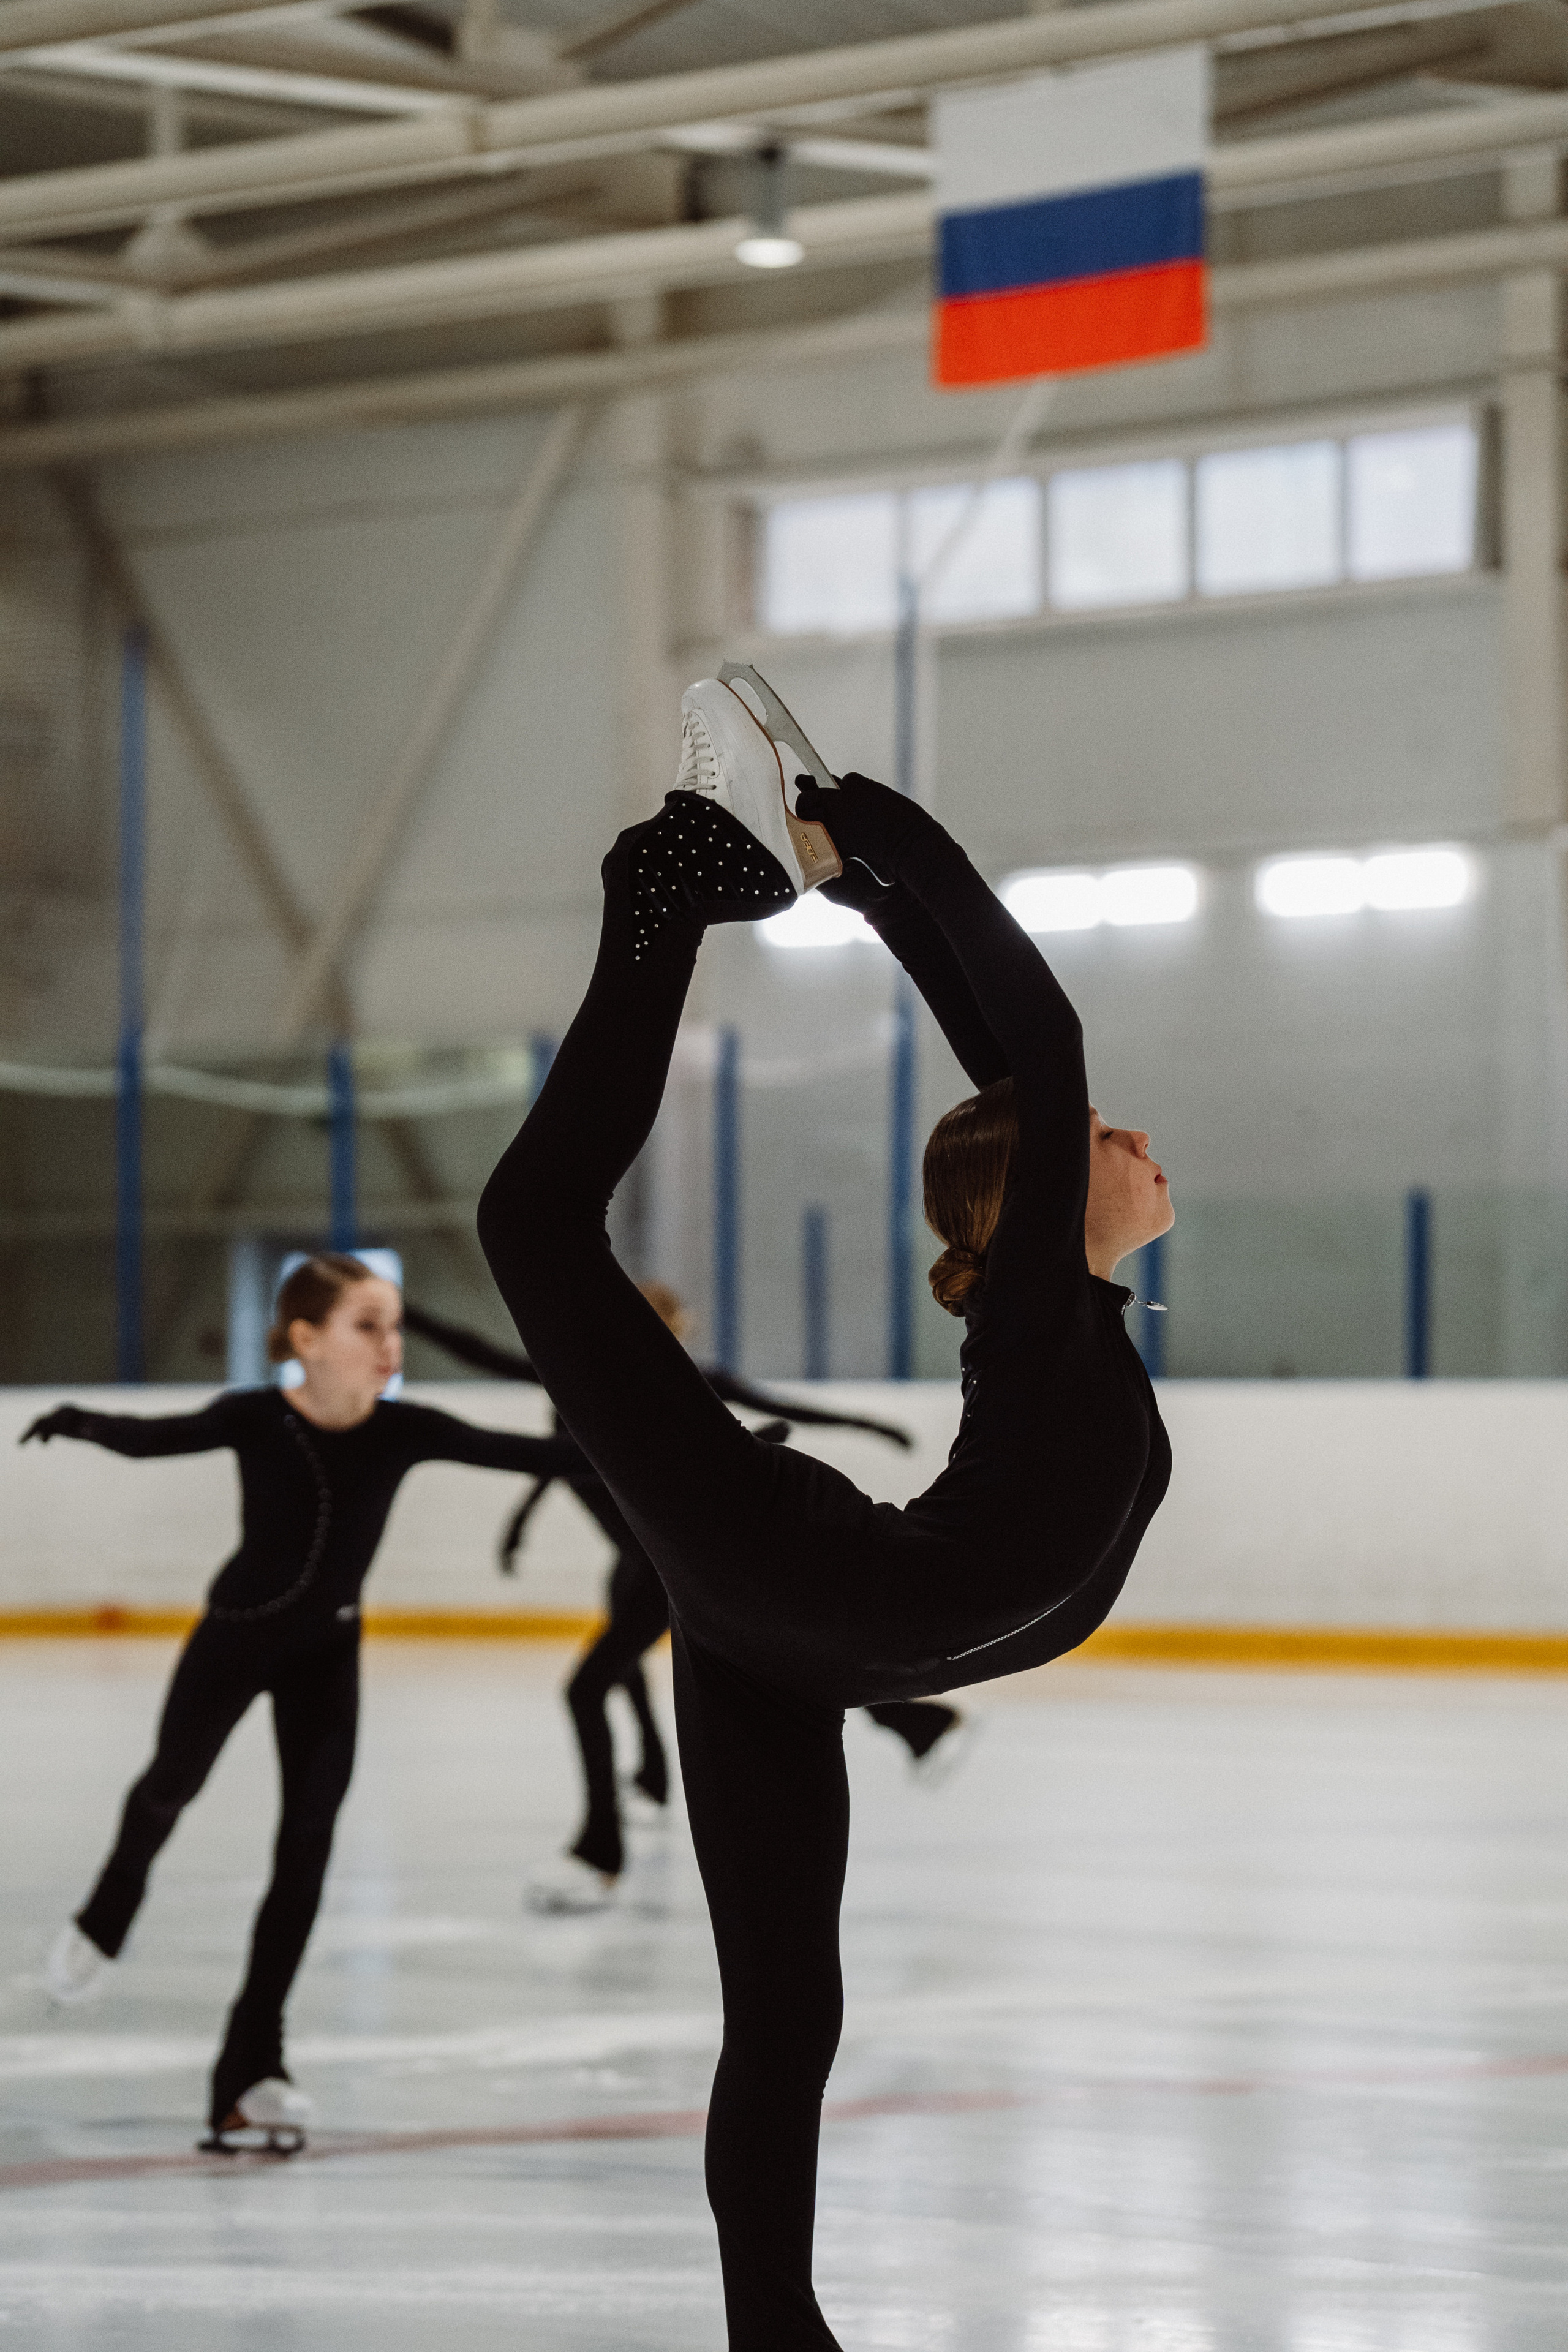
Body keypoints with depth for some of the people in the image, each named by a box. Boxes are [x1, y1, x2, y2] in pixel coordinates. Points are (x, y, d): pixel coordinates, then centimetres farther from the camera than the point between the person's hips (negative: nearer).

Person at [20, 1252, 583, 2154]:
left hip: (329, 1653, 2)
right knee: (173, 1784, 18)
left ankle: (252, 2068, 2)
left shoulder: (403, 1431, -19)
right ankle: (110, 1912, 53)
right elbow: (155, 1436, -28)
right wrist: (83, 1422, -45)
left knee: (306, 1852, -4)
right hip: (236, 1636, -2)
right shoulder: (257, 1418, -23)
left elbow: (527, 1454, -21)